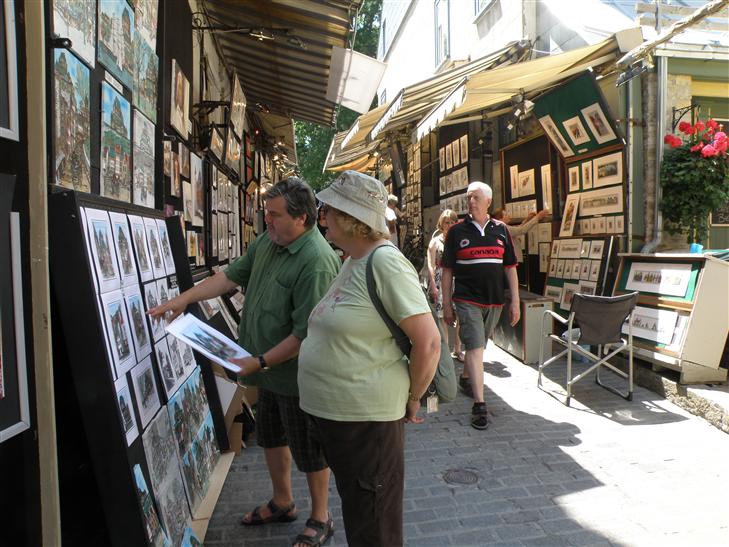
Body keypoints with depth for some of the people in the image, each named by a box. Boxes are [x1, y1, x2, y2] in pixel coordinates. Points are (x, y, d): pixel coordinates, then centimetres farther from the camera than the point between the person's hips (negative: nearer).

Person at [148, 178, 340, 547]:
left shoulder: (315, 262, -28)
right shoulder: (267, 242, 1)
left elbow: (306, 334, -28)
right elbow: (232, 276, 10)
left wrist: (260, 362, -22)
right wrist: (185, 298, 4)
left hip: (296, 375, -9)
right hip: (271, 369, 9)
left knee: (308, 449, 9)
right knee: (270, 435, 24)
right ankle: (282, 503, 47)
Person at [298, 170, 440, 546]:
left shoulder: (384, 261, -21)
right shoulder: (353, 261, 8)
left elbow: (429, 343, -24)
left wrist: (412, 400, -11)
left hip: (366, 417, -9)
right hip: (332, 411, 9)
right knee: (354, 512, 27)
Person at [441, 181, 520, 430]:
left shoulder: (501, 230, 7)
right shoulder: (457, 231, 1)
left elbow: (510, 267, 8)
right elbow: (447, 270, 3)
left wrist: (515, 301, 3)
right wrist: (446, 304, 0)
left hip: (494, 301, 3)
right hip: (467, 300, -3)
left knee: (478, 347, 16)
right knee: (475, 349, -11)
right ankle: (479, 405, -9)